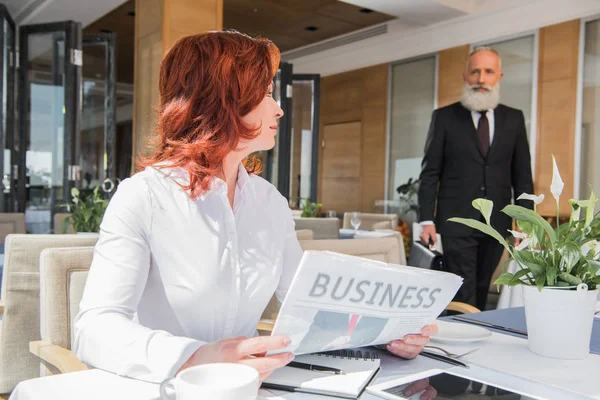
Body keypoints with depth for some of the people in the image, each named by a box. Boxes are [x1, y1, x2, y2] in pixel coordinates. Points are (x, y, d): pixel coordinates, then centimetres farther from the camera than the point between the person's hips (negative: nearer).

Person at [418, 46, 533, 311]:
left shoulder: (514, 119, 9)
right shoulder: (444, 117, 2)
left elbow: (522, 174, 10)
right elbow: (430, 173, 0)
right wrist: (427, 219, -7)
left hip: (497, 223, 3)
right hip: (457, 221, -2)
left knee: (481, 292, 11)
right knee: (462, 295, -4)